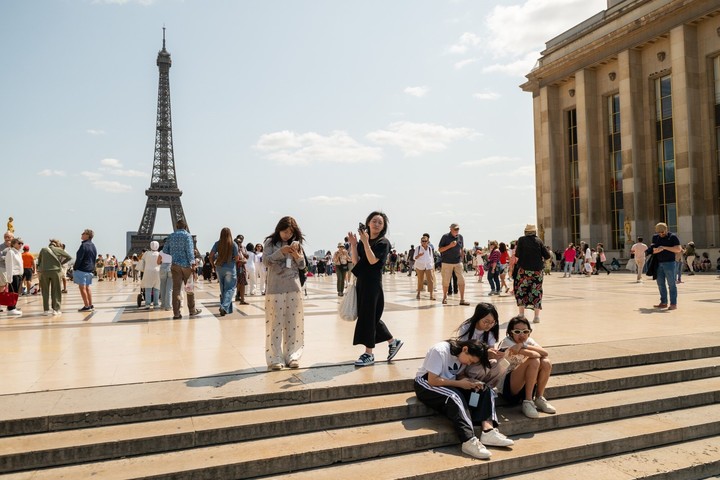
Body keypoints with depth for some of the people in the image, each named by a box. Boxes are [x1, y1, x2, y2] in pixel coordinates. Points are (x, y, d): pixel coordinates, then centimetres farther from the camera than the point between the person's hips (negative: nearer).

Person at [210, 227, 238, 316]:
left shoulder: (217, 244, -2)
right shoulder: (233, 244, -8)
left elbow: (211, 256, -4)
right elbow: (236, 258, -7)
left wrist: (213, 265, 11)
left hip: (219, 268, 3)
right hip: (230, 268, -3)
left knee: (223, 289, 15)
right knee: (229, 289, 1)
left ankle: (228, 309, 22)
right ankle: (224, 307, -17)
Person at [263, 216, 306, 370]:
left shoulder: (296, 243, 9)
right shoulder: (270, 242, 1)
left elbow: (302, 265, 9)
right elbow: (265, 261, -9)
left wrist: (296, 255, -11)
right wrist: (281, 252, -20)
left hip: (294, 288, 3)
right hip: (275, 288, -3)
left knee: (293, 322, 5)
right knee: (276, 323, -3)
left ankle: (292, 356, 12)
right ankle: (275, 358, 2)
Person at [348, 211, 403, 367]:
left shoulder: (383, 243, -7)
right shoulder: (363, 240, 10)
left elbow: (372, 260, -19)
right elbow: (356, 261, 5)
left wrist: (365, 242, -21)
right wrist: (353, 244, -3)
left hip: (373, 283, -7)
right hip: (362, 282, 7)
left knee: (368, 316, -4)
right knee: (371, 317, 13)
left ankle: (369, 354, 7)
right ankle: (393, 342, 28)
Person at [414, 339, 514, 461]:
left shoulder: (462, 355, 0)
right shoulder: (439, 351, -24)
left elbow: (459, 375, 9)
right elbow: (432, 381, -26)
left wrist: (471, 382, -12)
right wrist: (459, 383, -24)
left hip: (450, 384, 8)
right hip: (426, 384, -8)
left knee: (485, 390, -9)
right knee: (454, 396, -36)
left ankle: (488, 430, -25)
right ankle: (469, 441, -41)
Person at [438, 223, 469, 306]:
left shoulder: (460, 237, 6)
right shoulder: (445, 237, -7)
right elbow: (439, 249, -7)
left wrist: (461, 260, 15)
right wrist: (449, 246, -19)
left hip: (458, 262, 3)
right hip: (447, 262, -3)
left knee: (461, 280, -5)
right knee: (446, 281, 5)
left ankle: (462, 300, 1)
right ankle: (444, 298, 24)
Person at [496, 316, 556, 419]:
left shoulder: (528, 341, 3)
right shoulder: (506, 342, -18)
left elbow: (545, 353, -18)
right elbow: (533, 354, -32)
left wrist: (523, 345, -26)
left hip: (525, 386, 7)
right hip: (506, 387, -7)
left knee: (546, 363, -15)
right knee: (534, 361, -26)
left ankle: (539, 399, -1)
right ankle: (527, 402, -18)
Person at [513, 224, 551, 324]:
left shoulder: (521, 240, -2)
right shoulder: (539, 241, 2)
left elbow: (517, 254, -6)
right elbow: (547, 256, 1)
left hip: (524, 270, -1)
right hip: (537, 270, 1)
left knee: (521, 291, 10)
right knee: (537, 292, 7)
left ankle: (521, 314, 10)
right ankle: (536, 316, 6)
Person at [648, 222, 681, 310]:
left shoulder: (673, 237, -4)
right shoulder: (655, 237, 12)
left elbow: (678, 249, -13)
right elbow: (653, 249, 13)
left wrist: (664, 247, -20)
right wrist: (657, 250, -10)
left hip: (669, 263, -5)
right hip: (658, 263, 5)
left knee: (671, 284, -4)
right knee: (660, 283, 5)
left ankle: (673, 303, -2)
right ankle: (663, 303, 12)